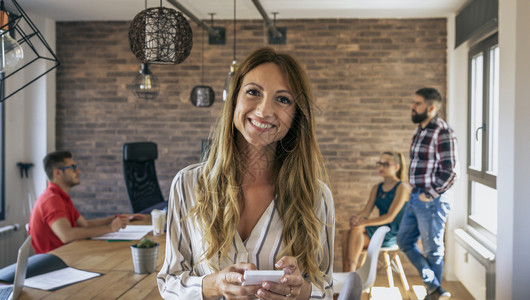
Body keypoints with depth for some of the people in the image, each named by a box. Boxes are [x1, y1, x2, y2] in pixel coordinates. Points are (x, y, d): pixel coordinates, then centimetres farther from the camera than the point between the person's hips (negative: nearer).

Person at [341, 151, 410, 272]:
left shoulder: (402, 188, -6)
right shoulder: (376, 188, 16)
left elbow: (390, 216, -15)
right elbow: (366, 210, 5)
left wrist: (364, 222, -28)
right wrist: (356, 217, -20)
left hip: (393, 234, -6)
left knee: (357, 228, -30)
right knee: (346, 235, -24)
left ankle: (351, 271, -29)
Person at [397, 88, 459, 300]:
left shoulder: (443, 132, -16)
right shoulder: (420, 130, 12)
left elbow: (450, 171, -19)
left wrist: (430, 194, -16)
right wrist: (416, 192, 13)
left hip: (432, 201, -10)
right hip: (416, 198, 10)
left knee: (433, 250, 4)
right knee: (404, 241, 13)